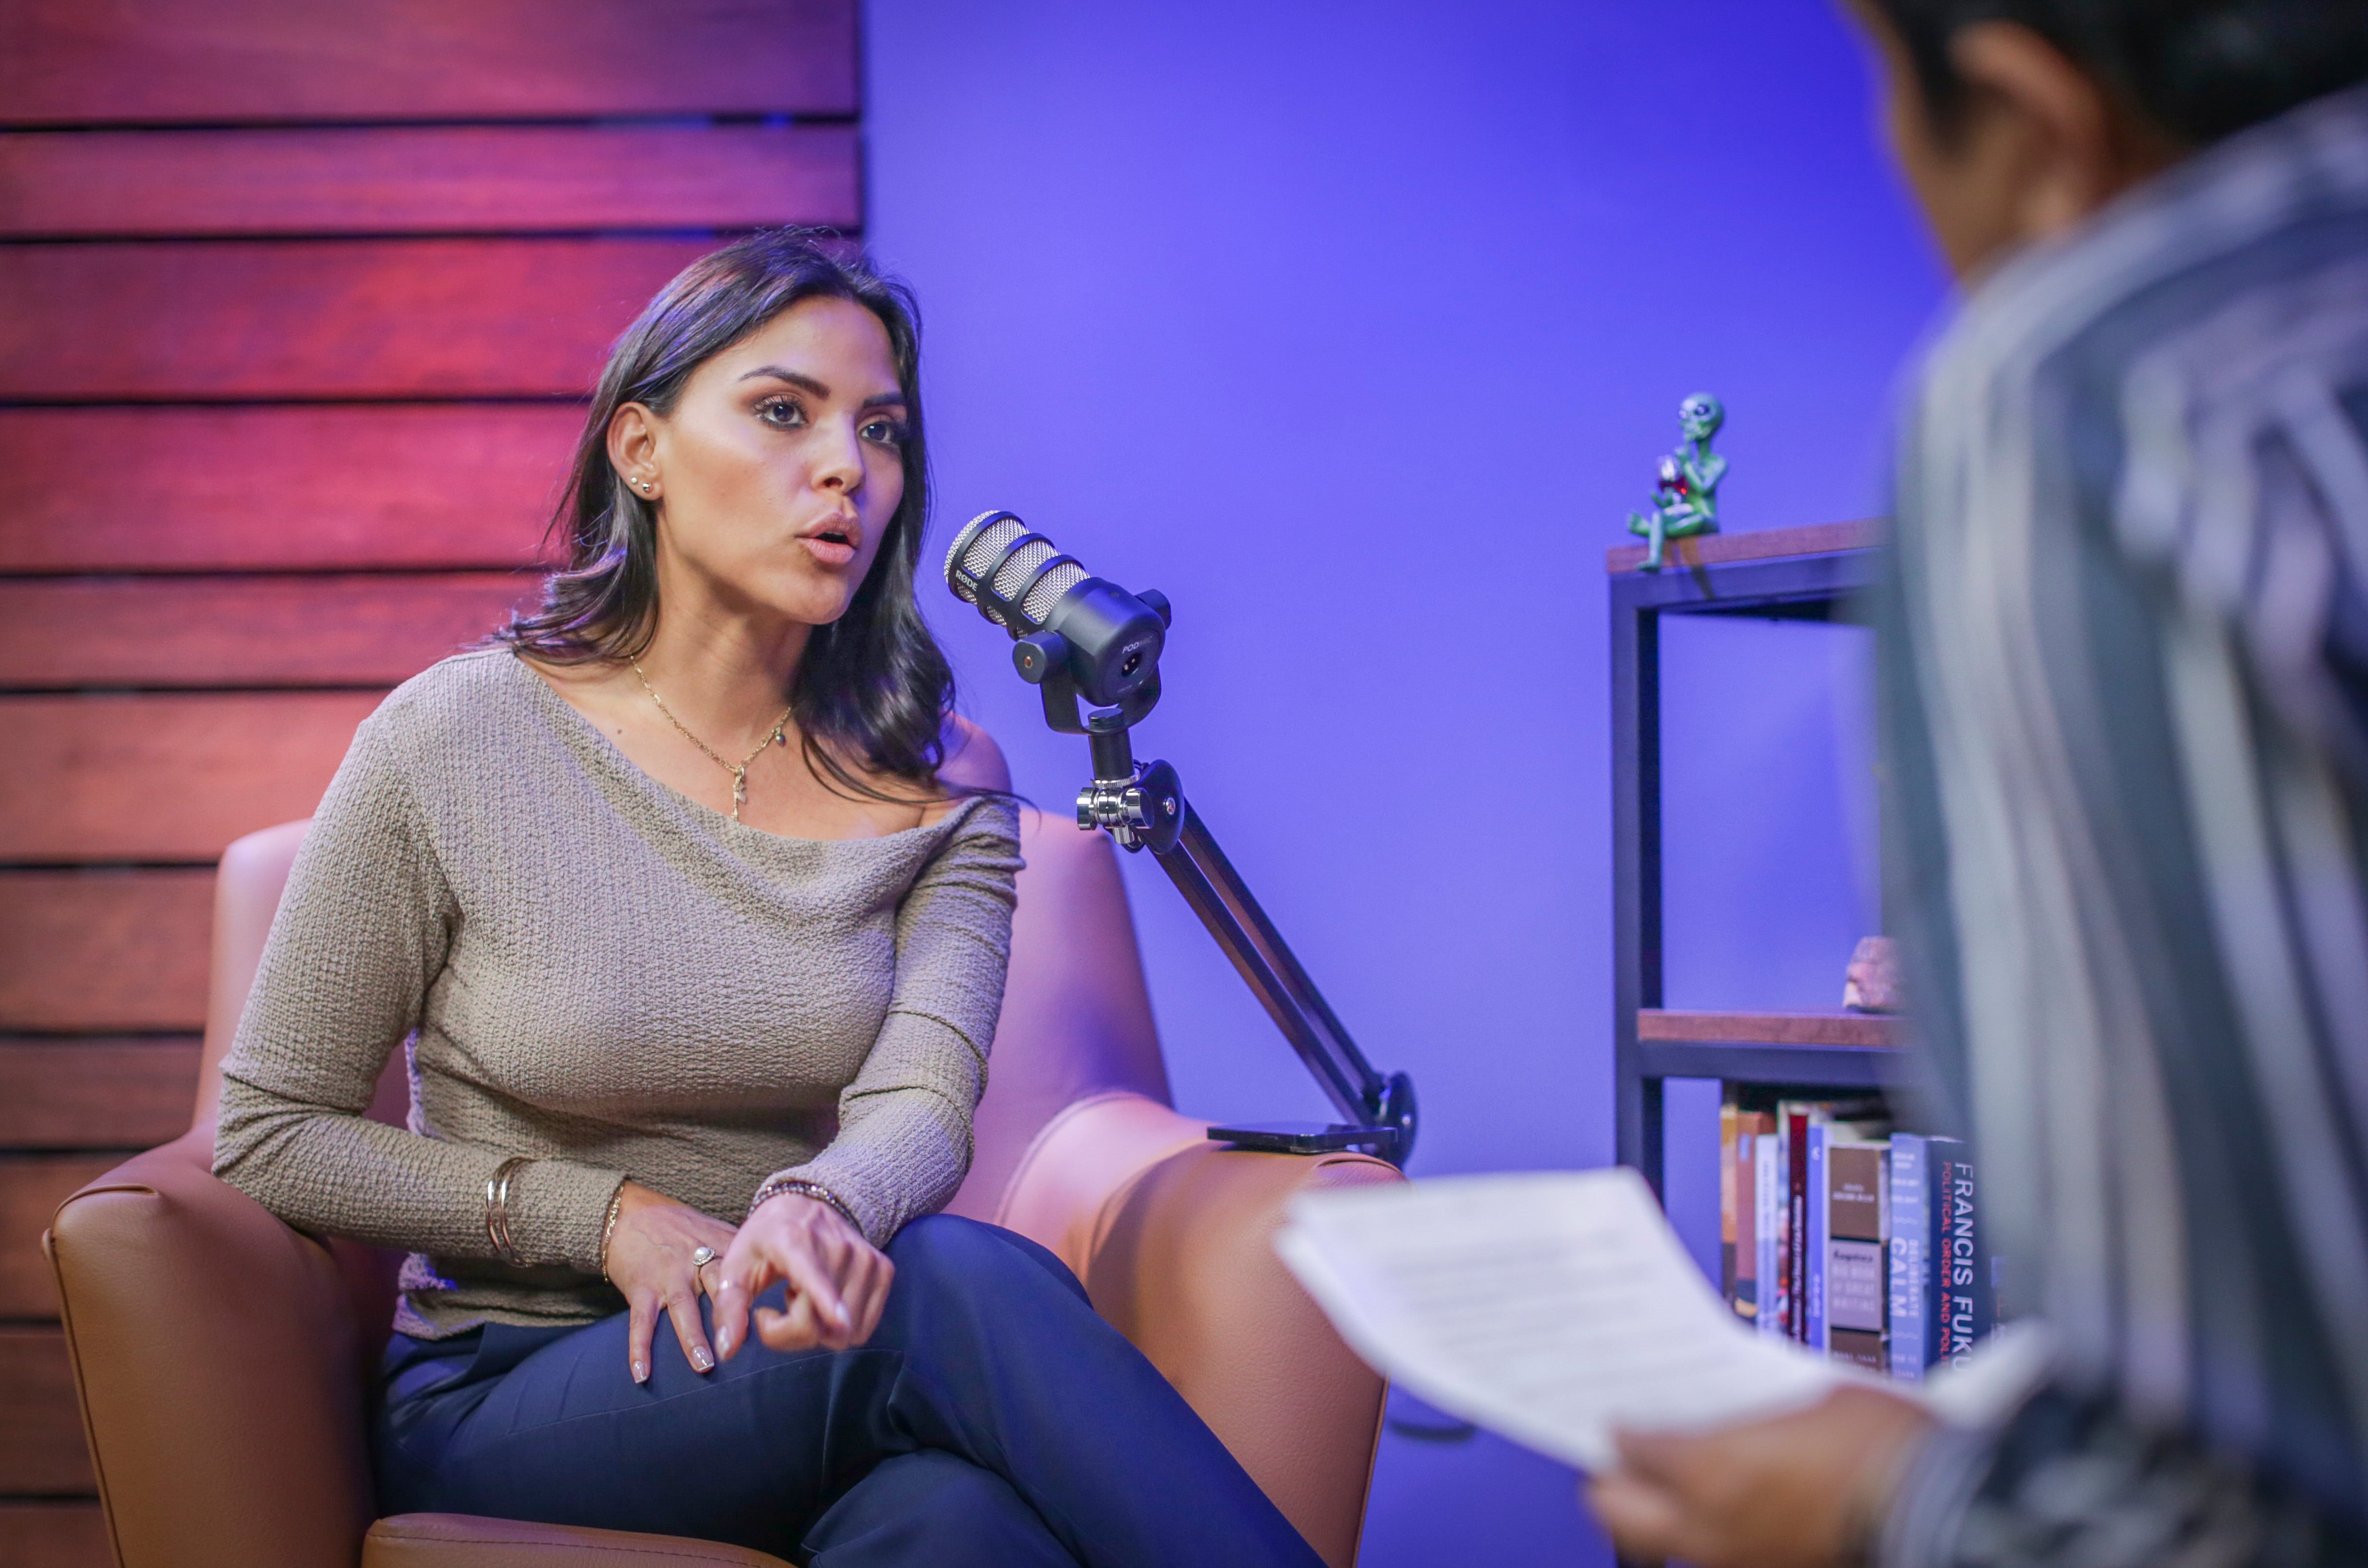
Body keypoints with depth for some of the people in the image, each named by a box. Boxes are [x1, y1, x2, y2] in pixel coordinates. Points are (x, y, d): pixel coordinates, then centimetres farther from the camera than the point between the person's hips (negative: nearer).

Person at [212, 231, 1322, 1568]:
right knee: (963, 1285, -33)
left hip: (791, 1352, 2)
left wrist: (821, 1204, -38)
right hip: (504, 1407, -2)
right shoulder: (456, 743, -5)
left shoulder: (938, 784, 4)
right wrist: (609, 1218, -10)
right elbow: (267, 1133, 1)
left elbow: (921, 1101, -13)